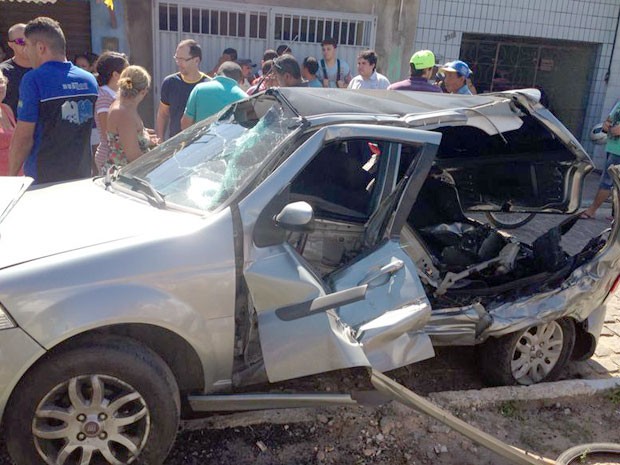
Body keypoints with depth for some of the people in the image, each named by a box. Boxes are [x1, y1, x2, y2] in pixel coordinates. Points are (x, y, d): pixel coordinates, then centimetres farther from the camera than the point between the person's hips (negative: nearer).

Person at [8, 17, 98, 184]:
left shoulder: (33, 80, -13)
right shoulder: (90, 79, 4)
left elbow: (23, 137, -14)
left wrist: (12, 175, -3)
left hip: (43, 180, -5)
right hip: (82, 176, 5)